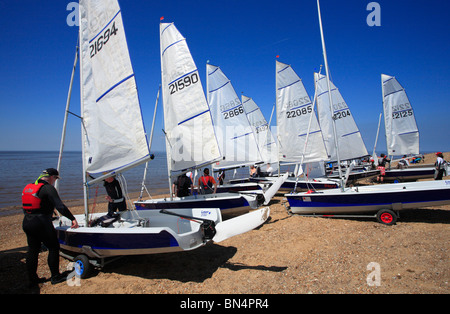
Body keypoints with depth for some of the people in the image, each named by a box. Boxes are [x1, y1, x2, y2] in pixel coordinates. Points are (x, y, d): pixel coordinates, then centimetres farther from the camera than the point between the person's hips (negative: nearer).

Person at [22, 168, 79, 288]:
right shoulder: (48, 188, -12)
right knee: (54, 247, 4)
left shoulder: (28, 187, 14)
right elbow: (60, 206, -20)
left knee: (32, 250, 15)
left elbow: (25, 208, 21)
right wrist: (72, 219, -19)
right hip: (41, 223, -8)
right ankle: (55, 277, 10)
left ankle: (32, 279, 23)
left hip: (26, 223, 8)